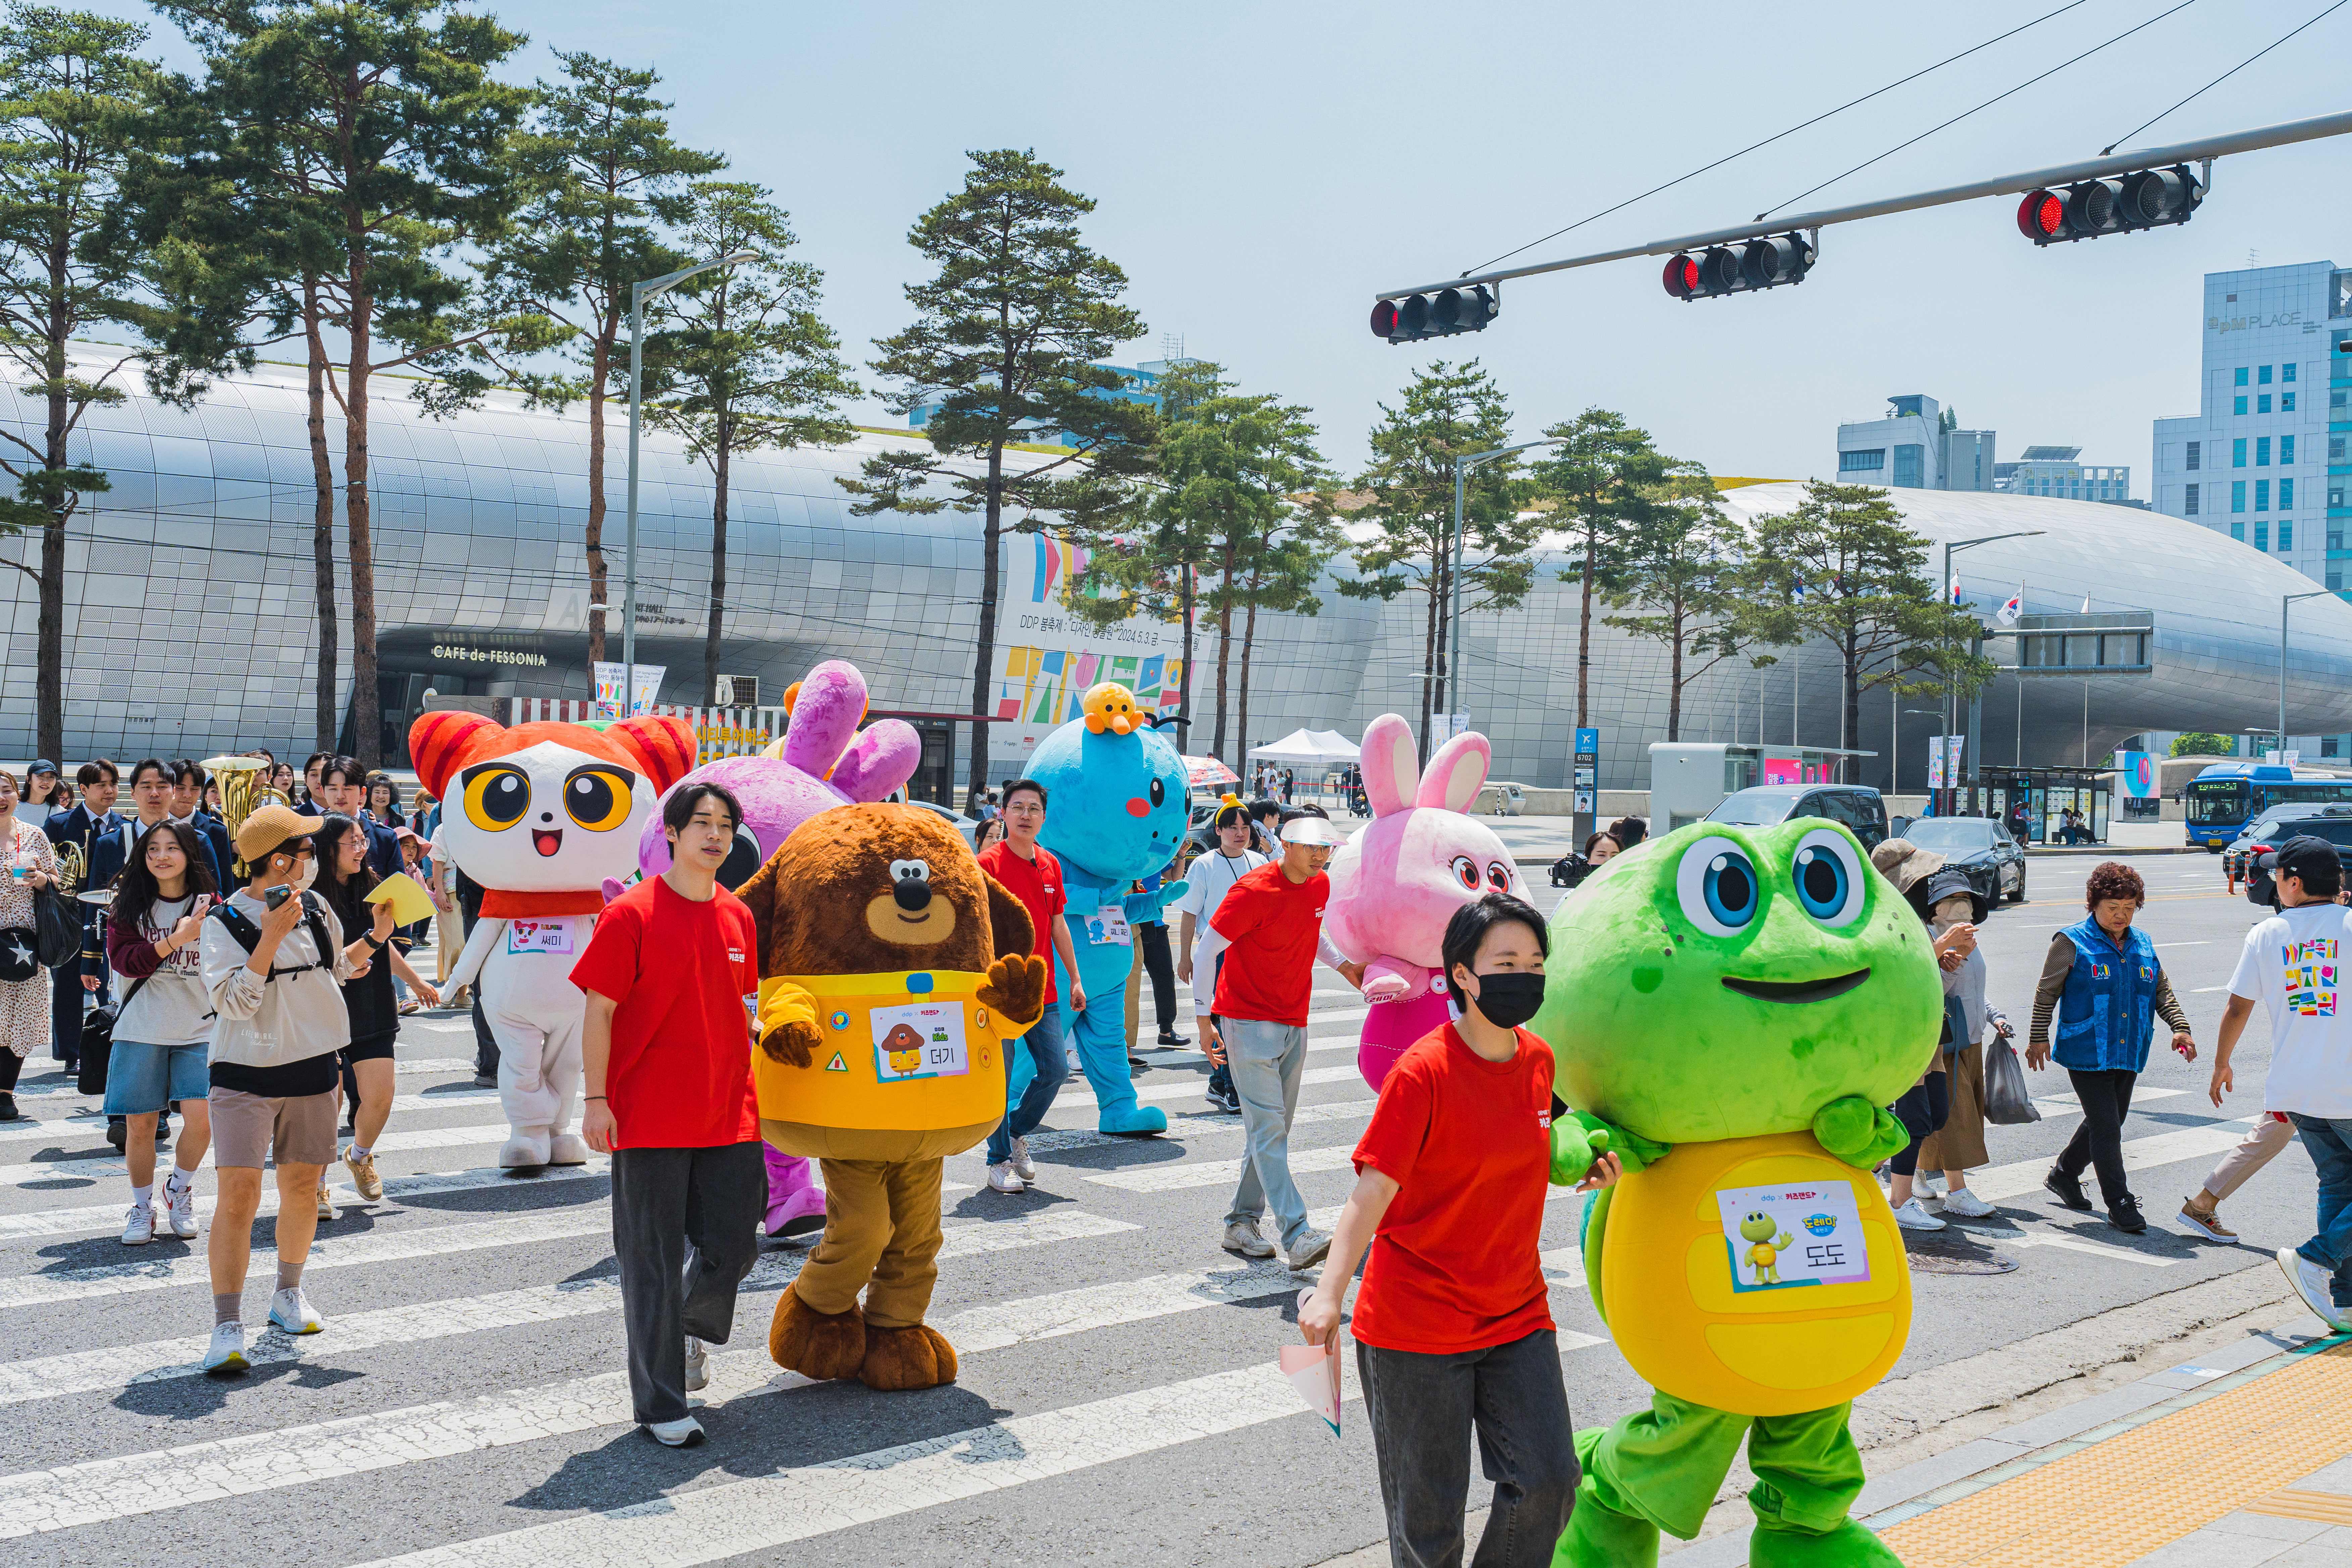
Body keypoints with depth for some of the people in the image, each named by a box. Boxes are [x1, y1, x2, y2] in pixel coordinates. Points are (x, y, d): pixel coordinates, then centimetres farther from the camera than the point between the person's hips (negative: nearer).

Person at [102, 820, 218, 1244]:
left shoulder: (210, 905, 3)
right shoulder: (129, 905, 3)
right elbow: (123, 961, -10)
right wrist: (176, 939, -19)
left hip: (199, 1030, 0)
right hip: (141, 1029, 0)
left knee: (200, 1117, -12)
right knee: (140, 1123, 3)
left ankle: (180, 1189, 17)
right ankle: (142, 1207, 24)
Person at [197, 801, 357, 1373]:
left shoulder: (316, 907, 6)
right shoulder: (224, 922, -10)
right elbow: (234, 1002, -20)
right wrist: (271, 937, -26)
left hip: (312, 1069, 5)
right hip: (245, 1073, -5)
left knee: (302, 1188, 12)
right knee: (238, 1193, -12)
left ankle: (289, 1293, 32)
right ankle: (227, 1326, -9)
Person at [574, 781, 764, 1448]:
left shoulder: (738, 917, 9)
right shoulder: (630, 915, -7)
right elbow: (600, 1013, -7)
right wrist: (596, 1100, -12)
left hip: (729, 1112, 5)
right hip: (651, 1118, -5)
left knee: (733, 1248, 7)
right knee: (654, 1261, 3)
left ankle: (688, 1323, 40)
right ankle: (661, 1403, 14)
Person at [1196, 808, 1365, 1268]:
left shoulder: (1321, 886, 5)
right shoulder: (1253, 891, -16)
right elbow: (1205, 954, -12)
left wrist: (1343, 965, 12)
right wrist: (1205, 1021, -14)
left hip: (1295, 1024, 8)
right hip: (1248, 1021, -8)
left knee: (1272, 1131, 10)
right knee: (1267, 1127, -13)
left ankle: (1241, 1223, 20)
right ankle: (1298, 1236, -21)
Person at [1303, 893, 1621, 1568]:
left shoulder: (1540, 1060, 2)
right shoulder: (1423, 1072, -17)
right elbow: (1374, 1190, -21)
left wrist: (1583, 1169, -1)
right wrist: (1330, 1292, -32)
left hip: (1516, 1314, 6)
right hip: (1415, 1326, -5)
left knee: (1549, 1481, -1)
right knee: (1429, 1511, 3)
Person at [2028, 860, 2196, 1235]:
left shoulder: (2142, 944, 10)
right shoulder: (2072, 942, -6)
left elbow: (2162, 991, 18)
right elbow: (2047, 993, -2)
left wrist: (2181, 1027, 4)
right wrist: (2038, 1038, -4)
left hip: (2128, 1055, 6)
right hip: (2086, 1053, -6)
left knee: (2107, 1122, 15)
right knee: (2106, 1127, -9)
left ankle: (2064, 1175, 36)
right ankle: (2120, 1205, -2)